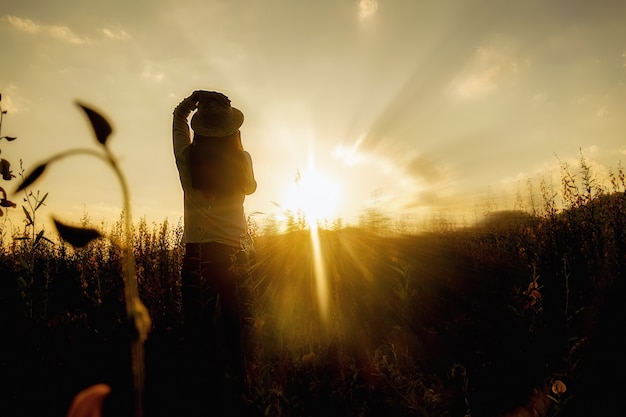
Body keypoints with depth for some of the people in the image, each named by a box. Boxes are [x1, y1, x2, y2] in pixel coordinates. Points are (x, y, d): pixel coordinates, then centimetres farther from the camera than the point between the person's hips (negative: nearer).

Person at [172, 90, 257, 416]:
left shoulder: (188, 159, -3)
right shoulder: (242, 161, -3)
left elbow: (179, 116, 16)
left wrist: (195, 98, 4)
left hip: (199, 251, -1)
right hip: (237, 251, 1)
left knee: (198, 330, 4)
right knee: (233, 328, 7)